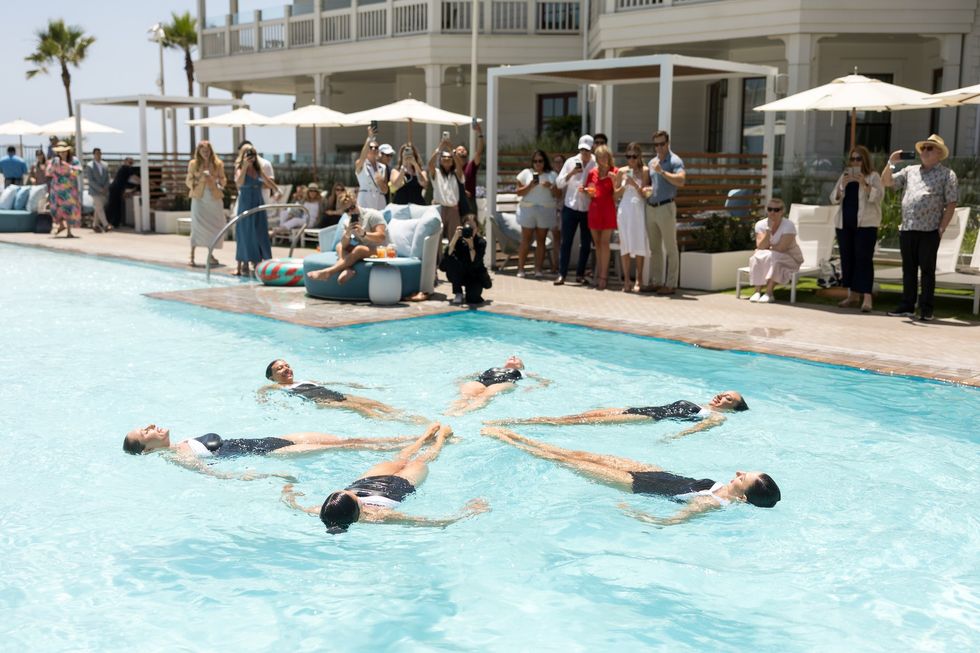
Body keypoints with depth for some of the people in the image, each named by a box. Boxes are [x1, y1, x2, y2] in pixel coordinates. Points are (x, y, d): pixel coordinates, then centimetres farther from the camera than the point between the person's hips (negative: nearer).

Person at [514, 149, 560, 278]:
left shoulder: (552, 175, 8)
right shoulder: (526, 173, 5)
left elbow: (558, 194, 6)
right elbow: (519, 192, 1)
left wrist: (551, 186, -11)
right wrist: (530, 186, -14)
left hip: (546, 211, 1)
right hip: (528, 210, -1)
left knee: (541, 240, 4)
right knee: (525, 240, 0)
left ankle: (538, 269, 6)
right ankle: (520, 268, 3)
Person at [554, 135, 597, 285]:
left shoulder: (596, 164, -2)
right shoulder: (571, 162, 3)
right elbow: (559, 183, 2)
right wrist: (571, 173, -13)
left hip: (588, 209, 0)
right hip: (570, 207, 0)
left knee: (586, 244, 5)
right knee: (566, 242, -3)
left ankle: (580, 274, 15)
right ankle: (562, 274, -2)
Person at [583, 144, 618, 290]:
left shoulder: (615, 171, -1)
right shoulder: (593, 172, 11)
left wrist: (614, 179, -18)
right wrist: (585, 190, -3)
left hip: (608, 210, -4)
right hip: (594, 209, 4)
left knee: (604, 242, -9)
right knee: (597, 243, 8)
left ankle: (603, 277, -9)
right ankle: (599, 274, 18)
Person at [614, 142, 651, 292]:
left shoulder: (645, 171, 1)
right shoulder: (622, 171, 9)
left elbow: (644, 194, -2)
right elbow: (616, 195, 12)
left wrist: (634, 184, -16)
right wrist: (624, 186, -6)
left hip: (639, 209, -2)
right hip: (625, 209, 2)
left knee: (639, 243, -3)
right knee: (625, 244, 1)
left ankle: (639, 280, 3)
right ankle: (626, 280, 4)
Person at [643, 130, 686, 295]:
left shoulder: (675, 161, -7)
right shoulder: (652, 162, 16)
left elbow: (681, 181, -22)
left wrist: (662, 171, -23)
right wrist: (646, 189, 5)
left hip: (666, 207, -7)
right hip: (651, 208, 8)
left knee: (670, 249, -2)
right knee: (654, 248, 11)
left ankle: (671, 284, 0)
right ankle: (656, 282, 18)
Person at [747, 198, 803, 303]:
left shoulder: (788, 225, -19)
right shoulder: (761, 224, -6)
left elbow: (781, 248, -25)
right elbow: (760, 247, -19)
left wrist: (767, 248, -9)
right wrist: (769, 229, -26)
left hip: (791, 259, -4)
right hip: (772, 259, 4)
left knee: (771, 257, -33)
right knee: (757, 258, -26)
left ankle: (769, 293, -32)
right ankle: (758, 291, -25)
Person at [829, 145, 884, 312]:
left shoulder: (873, 176, 3)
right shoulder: (844, 176, 16)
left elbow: (879, 196, -11)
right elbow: (834, 199, 11)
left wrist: (864, 184, -24)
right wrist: (842, 186, -8)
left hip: (865, 224, -5)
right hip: (844, 224, 5)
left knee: (864, 259, -11)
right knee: (847, 258, 6)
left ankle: (866, 297, -13)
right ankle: (853, 294, 16)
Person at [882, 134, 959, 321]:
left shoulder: (947, 175, 2)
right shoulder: (909, 171, 16)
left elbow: (951, 204, -3)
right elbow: (886, 182, 14)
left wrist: (942, 228, -11)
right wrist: (891, 163, -1)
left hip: (929, 231, -5)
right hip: (907, 229, 5)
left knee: (927, 270, 1)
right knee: (908, 269, 9)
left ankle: (926, 310, 5)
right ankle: (907, 306, 16)